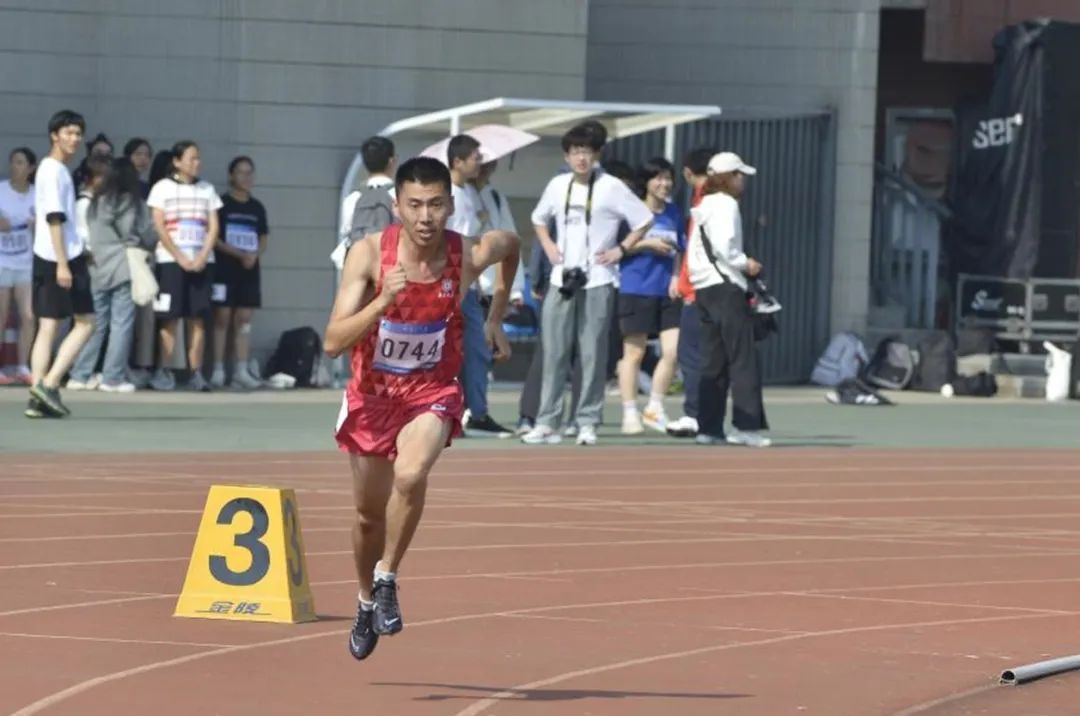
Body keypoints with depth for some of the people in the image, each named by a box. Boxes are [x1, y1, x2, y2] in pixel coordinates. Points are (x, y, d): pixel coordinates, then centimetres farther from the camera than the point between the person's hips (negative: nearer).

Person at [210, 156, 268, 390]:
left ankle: (241, 371, 1)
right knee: (222, 318, -3)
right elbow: (213, 238, -7)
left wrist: (254, 255, -7)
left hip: (249, 271, 4)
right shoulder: (221, 204, -2)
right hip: (224, 269, -4)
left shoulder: (257, 208, 13)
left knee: (244, 320, 1)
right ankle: (218, 372, -1)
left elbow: (264, 238, 15)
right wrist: (239, 254, -16)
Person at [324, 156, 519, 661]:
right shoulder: (369, 254, -21)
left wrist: (495, 319, 11)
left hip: (433, 393, -1)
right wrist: (383, 301, -40)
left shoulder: (470, 257, -18)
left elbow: (511, 244, 9)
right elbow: (333, 343, -26)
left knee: (411, 476, -31)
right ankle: (367, 601, 44)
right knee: (369, 514, 15)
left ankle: (387, 580, -9)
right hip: (372, 393, 1)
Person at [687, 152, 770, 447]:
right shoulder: (726, 204, -8)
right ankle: (746, 425, -14)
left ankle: (708, 426, 6)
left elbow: (693, 252, 18)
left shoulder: (703, 207, 20)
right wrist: (745, 264, -6)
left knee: (713, 362, 9)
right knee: (743, 358, -9)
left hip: (704, 287, 9)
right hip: (725, 286, -9)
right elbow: (723, 246, -20)